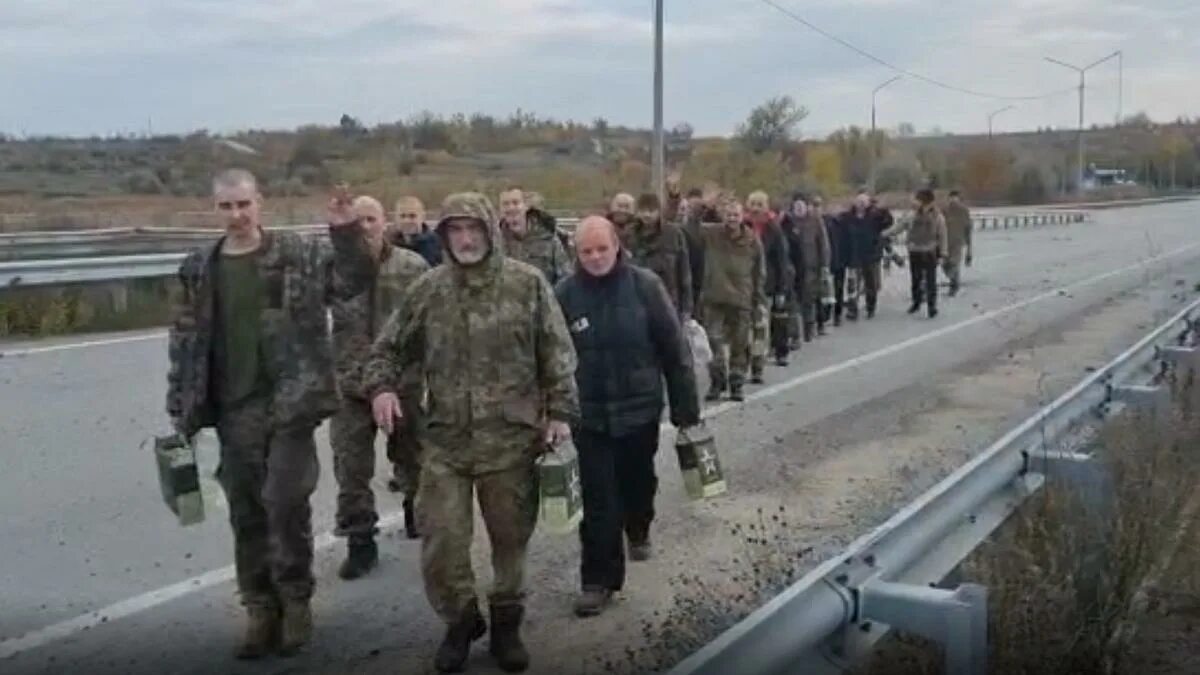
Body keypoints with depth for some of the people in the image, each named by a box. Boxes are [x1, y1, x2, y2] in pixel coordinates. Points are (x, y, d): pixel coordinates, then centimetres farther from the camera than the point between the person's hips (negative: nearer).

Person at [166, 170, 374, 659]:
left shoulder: (299, 253, -1)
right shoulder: (199, 270, 7)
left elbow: (355, 280, -8)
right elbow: (184, 344, 10)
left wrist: (346, 233, -25)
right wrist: (181, 412, 8)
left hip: (290, 404, -3)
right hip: (234, 412, 3)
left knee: (287, 504, -5)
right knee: (247, 514, 9)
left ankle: (295, 602, 17)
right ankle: (261, 610, 24)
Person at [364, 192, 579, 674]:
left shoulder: (527, 283, -2)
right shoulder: (428, 289, 4)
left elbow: (557, 353, 1)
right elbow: (391, 347, 11)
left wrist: (560, 410, -4)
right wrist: (381, 386, -7)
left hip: (511, 437, -1)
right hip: (445, 439, 1)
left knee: (510, 539, 10)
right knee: (440, 540, 0)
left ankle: (506, 624, 30)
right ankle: (460, 621, 24)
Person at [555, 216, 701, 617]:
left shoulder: (644, 286, -8)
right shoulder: (564, 294, -6)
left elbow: (674, 350, -4)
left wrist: (685, 407, -3)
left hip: (640, 408, 1)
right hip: (589, 415, -1)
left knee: (638, 482, 20)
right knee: (598, 501, -1)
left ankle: (638, 531, 50)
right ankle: (599, 579, 10)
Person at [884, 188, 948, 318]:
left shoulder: (937, 217, -6)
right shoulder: (913, 217, 2)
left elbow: (942, 236, -4)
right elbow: (899, 227, 4)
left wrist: (942, 253, -7)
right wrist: (884, 234, -3)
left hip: (930, 253, -3)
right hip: (914, 253, 3)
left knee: (930, 281, -1)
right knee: (916, 280, 12)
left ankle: (932, 306, 7)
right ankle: (916, 302, 26)